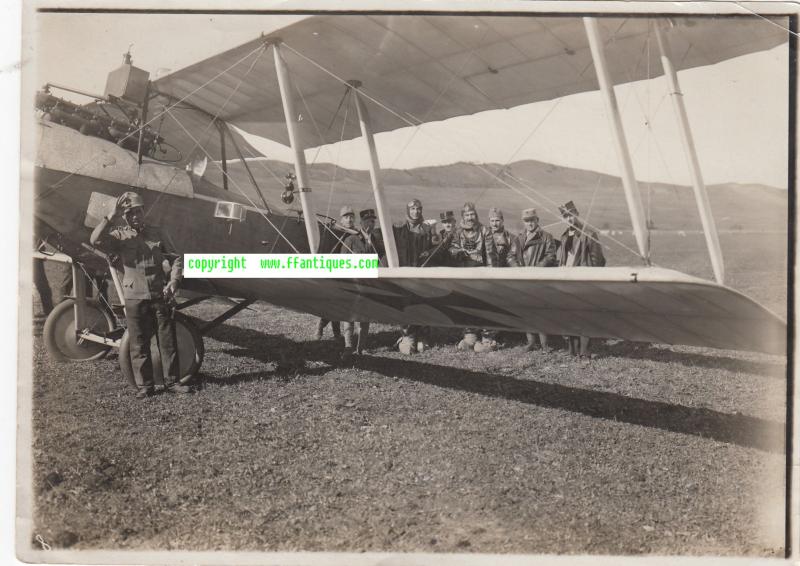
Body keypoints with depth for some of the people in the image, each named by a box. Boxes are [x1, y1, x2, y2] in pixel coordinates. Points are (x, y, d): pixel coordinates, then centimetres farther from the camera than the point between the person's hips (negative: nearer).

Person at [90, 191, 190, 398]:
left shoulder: (155, 233, 10)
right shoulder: (119, 235, 4)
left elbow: (176, 258, 11)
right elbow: (96, 240, -16)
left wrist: (173, 281, -4)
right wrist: (113, 215, -17)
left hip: (160, 295, 2)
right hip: (135, 297, -2)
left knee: (167, 340, 5)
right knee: (139, 343, 4)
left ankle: (172, 381, 15)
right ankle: (145, 385, 14)